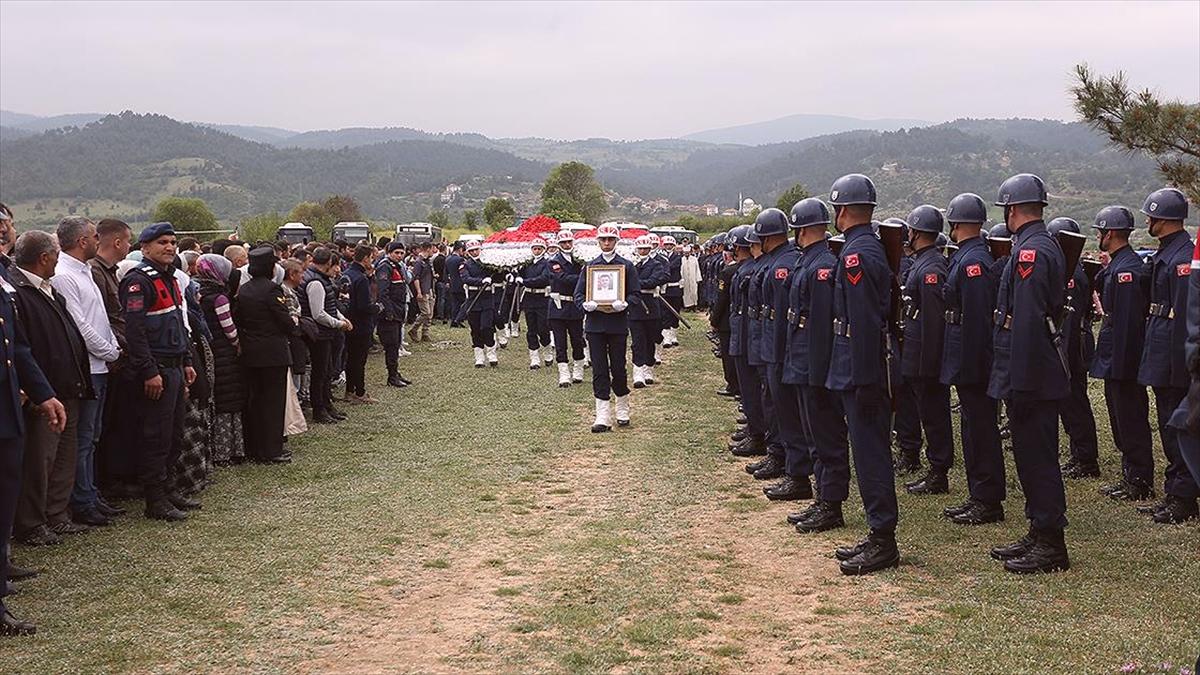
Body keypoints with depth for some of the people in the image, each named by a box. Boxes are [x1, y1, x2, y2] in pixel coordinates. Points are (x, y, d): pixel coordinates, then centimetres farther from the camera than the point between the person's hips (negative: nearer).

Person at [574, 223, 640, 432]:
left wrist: (624, 303, -19)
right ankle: (603, 417, 1)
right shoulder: (590, 266, 8)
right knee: (599, 370, -1)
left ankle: (622, 410, 25)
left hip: (618, 323, -1)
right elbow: (578, 294, 7)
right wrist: (586, 304, -14)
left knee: (618, 368, 3)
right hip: (595, 323, 1)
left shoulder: (626, 266, 4)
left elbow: (635, 293, 1)